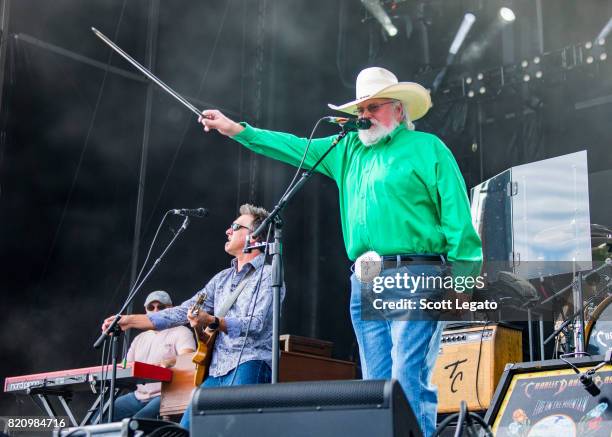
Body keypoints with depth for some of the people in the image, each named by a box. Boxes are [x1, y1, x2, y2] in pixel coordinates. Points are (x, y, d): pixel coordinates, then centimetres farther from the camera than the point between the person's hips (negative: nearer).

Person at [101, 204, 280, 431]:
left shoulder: (268, 275, -3)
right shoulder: (222, 278, 21)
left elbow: (256, 325, -16)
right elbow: (183, 312, 18)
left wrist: (213, 322, -31)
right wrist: (130, 320, 11)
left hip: (250, 364, -7)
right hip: (217, 370, 7)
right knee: (186, 428, -4)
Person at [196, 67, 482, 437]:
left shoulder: (427, 148, 2)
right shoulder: (349, 149, 20)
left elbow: (456, 216, -4)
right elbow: (295, 148, 23)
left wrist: (465, 279, -11)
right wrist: (236, 130, 18)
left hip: (415, 278, -6)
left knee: (409, 377, -15)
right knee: (376, 381, 6)